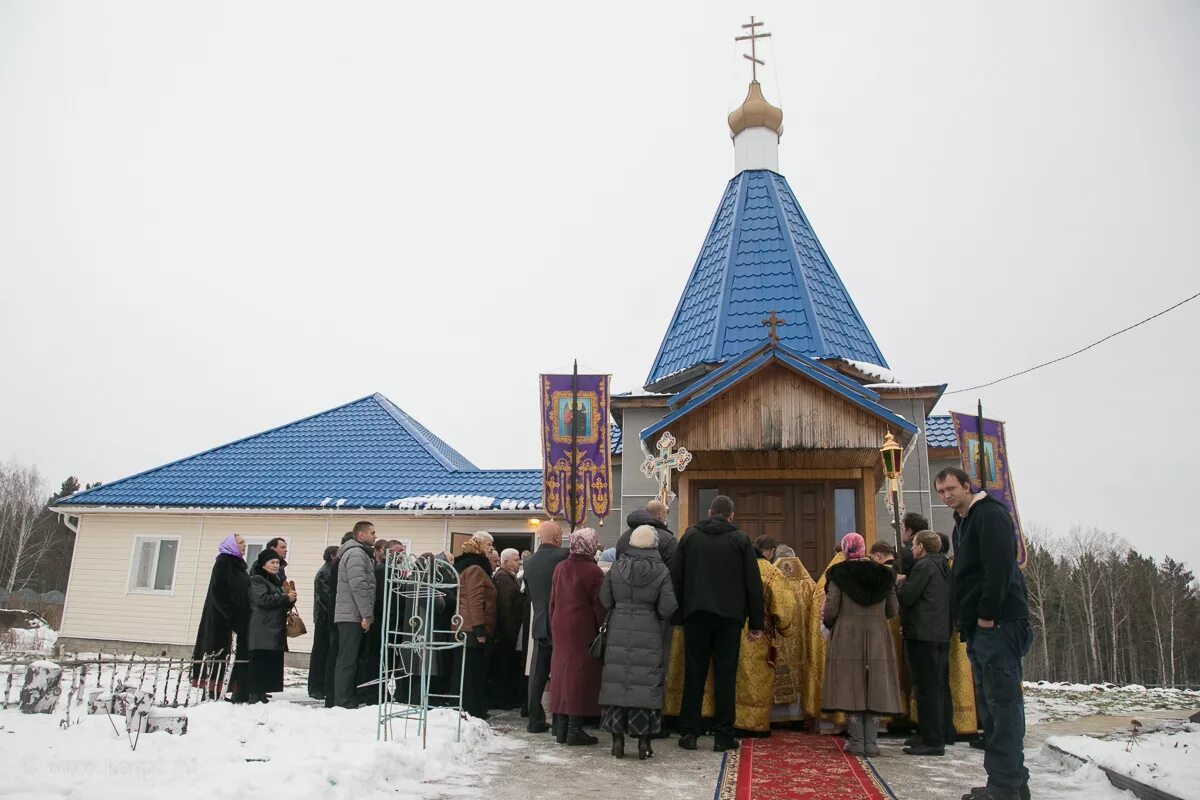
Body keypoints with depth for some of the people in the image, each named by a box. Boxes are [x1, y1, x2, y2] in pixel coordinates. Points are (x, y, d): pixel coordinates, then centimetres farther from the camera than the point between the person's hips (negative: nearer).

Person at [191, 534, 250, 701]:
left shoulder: (238, 563, 16)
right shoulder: (223, 561, -8)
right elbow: (217, 591, -16)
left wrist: (242, 615, 9)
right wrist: (230, 613, -19)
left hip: (237, 619, 8)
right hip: (222, 618, -8)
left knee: (235, 655, 7)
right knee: (218, 652, -4)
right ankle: (210, 691, 1)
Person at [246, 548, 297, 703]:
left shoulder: (277, 581, 23)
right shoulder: (257, 580, -1)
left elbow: (284, 606, 26)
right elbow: (263, 599, -17)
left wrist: (291, 599, 4)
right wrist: (286, 598, -13)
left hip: (276, 630, 8)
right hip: (262, 630, -8)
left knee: (272, 663, 5)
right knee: (260, 663, -10)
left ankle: (262, 694, 11)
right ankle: (256, 695, -8)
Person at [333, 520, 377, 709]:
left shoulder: (360, 553, 21)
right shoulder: (356, 553, -12)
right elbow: (359, 586, -20)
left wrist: (367, 614, 20)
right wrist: (367, 615, -19)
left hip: (351, 616, 10)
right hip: (352, 615, -10)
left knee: (350, 660, 11)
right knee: (348, 660, -8)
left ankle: (349, 701, 15)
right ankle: (344, 702, -7)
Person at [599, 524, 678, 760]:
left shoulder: (616, 568, -1)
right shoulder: (661, 572, -8)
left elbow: (605, 601, 2)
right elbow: (667, 608, -10)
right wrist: (664, 622, 10)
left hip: (619, 632, 2)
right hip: (649, 636, -2)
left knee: (617, 681, 8)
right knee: (646, 685, 5)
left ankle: (617, 740, 13)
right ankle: (644, 742, 9)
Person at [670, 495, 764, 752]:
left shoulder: (689, 536, 5)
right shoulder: (741, 540, 2)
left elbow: (675, 577, 4)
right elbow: (753, 584, 1)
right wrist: (756, 623, 6)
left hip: (695, 614, 1)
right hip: (729, 615, -1)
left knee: (694, 674, 7)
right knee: (725, 675, 5)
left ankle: (688, 732, 9)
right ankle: (723, 736, 8)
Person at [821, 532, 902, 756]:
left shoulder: (839, 573, -6)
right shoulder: (884, 573, 4)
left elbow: (830, 610, -9)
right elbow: (892, 610, 7)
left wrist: (827, 622, 12)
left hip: (847, 637, -3)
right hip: (877, 638, 3)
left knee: (851, 688, 4)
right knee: (874, 688, 8)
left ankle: (857, 742, 7)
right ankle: (871, 743, 10)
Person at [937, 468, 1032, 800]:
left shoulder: (990, 514, -9)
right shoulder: (962, 523, 20)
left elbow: (1000, 567, -20)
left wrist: (987, 615, -19)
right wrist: (968, 622, 15)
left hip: (997, 624, -10)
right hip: (978, 627, 10)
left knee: (1003, 701, -7)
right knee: (990, 702, 12)